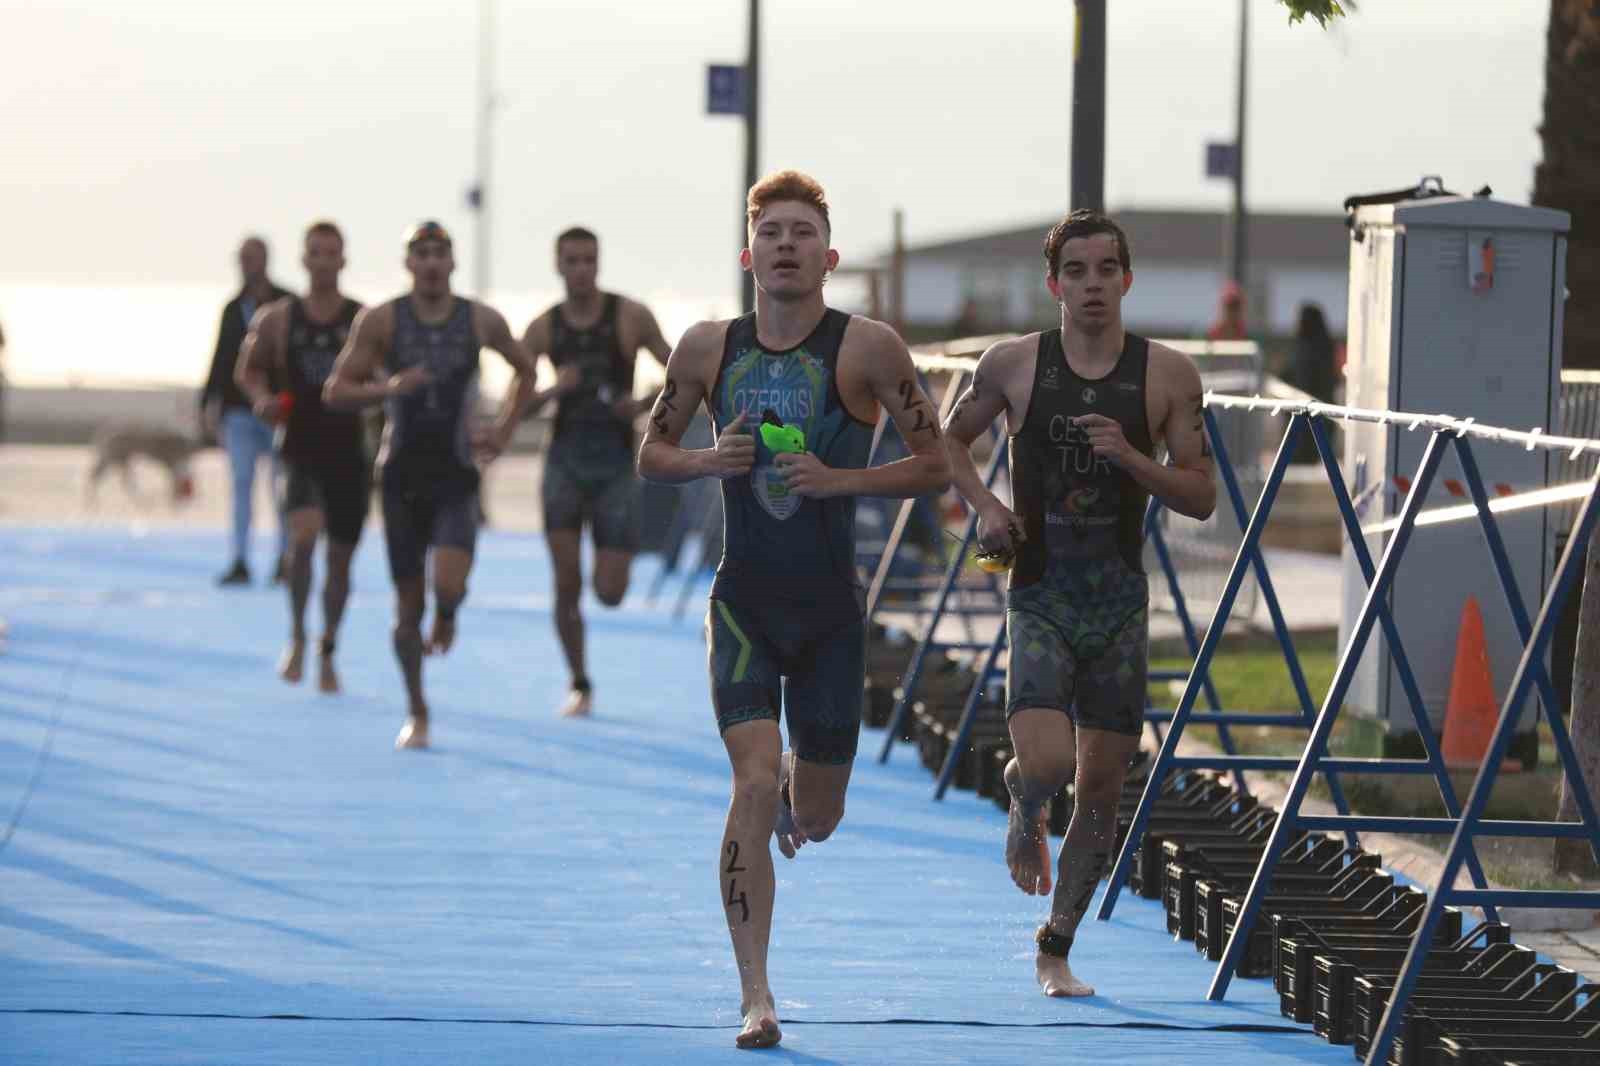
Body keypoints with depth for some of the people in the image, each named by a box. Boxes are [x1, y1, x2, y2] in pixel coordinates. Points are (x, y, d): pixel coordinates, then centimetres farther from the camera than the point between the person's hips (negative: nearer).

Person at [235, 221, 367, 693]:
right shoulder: (278, 318, 1)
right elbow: (248, 368, 14)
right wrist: (261, 398, -5)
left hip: (350, 453, 1)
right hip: (300, 450, -1)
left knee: (340, 558, 10)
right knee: (304, 534, -26)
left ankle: (327, 653, 30)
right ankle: (297, 637, -7)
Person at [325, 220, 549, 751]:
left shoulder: (481, 321, 1)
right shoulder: (380, 321, -3)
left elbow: (526, 371, 19)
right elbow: (335, 391, -3)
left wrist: (502, 431, 8)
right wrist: (387, 387, -21)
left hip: (456, 473, 0)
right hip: (401, 473, 0)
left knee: (450, 583, -22)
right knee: (408, 603, 3)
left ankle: (445, 620, 17)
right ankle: (416, 714, 18)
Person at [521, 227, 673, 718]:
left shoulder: (631, 317, -2)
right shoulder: (544, 328, 3)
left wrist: (644, 405, -16)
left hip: (616, 464, -1)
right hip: (565, 460, 1)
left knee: (610, 593, -3)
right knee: (566, 583, -7)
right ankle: (579, 684, 9)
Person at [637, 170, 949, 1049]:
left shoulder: (867, 348, -6)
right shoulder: (709, 349, 2)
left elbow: (935, 466, -4)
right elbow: (650, 454, 13)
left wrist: (838, 478, -17)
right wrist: (707, 461, -8)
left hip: (831, 612, 0)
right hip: (743, 604, 0)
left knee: (815, 818, 9)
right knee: (754, 786, -17)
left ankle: (795, 790, 49)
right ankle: (755, 996, -11)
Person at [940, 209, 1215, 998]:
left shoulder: (1168, 376, 0)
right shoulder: (1013, 365, -1)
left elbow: (1201, 497, 1)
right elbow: (950, 439, 16)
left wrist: (1131, 459, -16)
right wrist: (986, 506, -3)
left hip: (1119, 605, 2)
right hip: (1040, 599, -2)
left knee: (1102, 786, 4)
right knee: (1045, 763, -20)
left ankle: (1056, 951, 20)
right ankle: (1024, 814, 18)